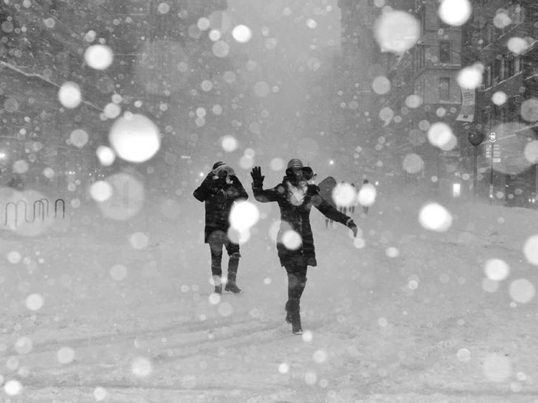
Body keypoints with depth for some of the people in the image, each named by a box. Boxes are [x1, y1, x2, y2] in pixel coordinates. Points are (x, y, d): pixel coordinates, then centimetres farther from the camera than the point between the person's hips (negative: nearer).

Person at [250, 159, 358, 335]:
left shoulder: (310, 192, 6)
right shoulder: (282, 190, -3)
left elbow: (329, 210, 12)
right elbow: (261, 196, -11)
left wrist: (348, 222, 9)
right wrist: (257, 184, -31)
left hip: (305, 241, 4)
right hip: (287, 241, -4)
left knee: (300, 280, 7)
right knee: (295, 278, -13)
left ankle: (290, 311, 31)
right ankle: (295, 322, -7)